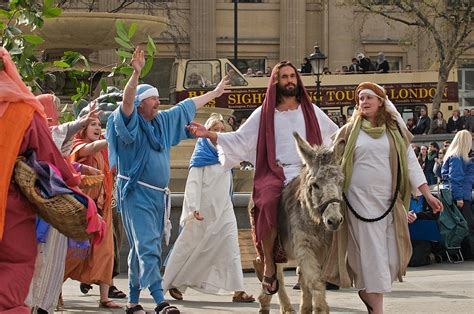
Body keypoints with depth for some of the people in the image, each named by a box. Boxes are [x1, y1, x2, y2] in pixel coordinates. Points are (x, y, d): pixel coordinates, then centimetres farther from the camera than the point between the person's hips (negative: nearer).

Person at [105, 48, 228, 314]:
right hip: (136, 193, -7)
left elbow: (188, 106, 26)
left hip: (158, 194, 8)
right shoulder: (131, 122, -7)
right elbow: (127, 102, -26)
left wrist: (215, 92, 36)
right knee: (147, 247, -14)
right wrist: (136, 73, -41)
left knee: (142, 249, 11)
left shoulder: (163, 121, 14)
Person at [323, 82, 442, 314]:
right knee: (372, 254, -6)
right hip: (360, 200, -3)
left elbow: (411, 163, 8)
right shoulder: (349, 131, 4)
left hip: (389, 200, 3)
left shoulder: (395, 131, 9)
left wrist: (427, 194, 1)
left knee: (391, 257, 3)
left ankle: (367, 292, 26)